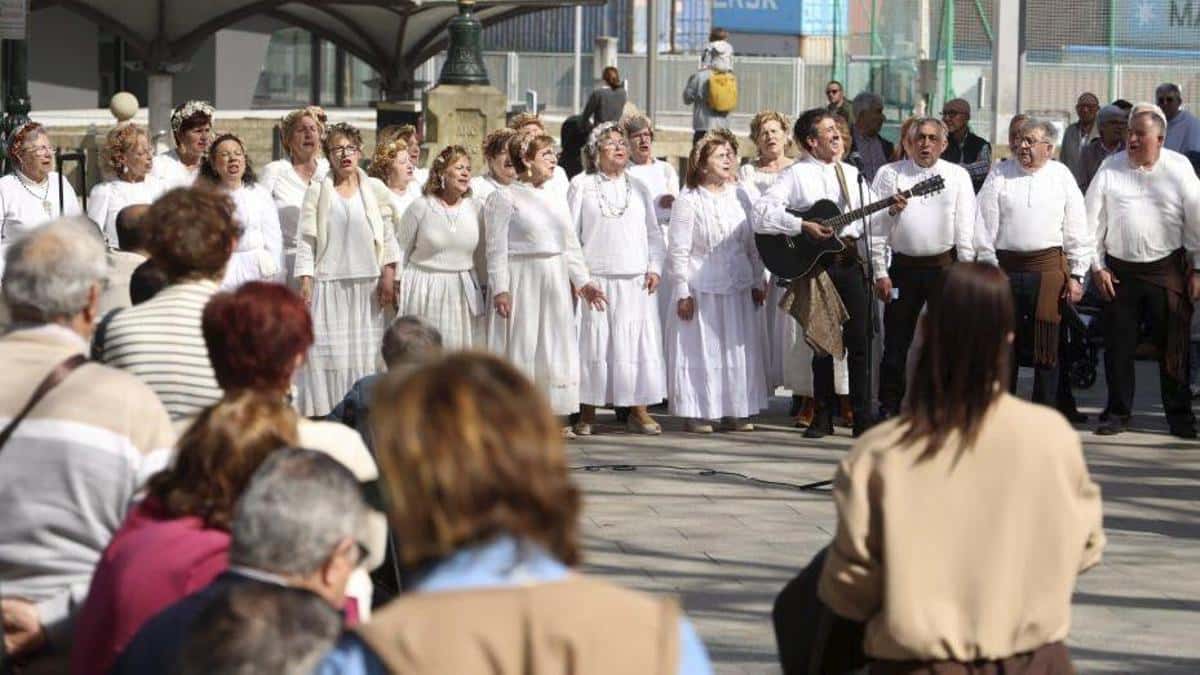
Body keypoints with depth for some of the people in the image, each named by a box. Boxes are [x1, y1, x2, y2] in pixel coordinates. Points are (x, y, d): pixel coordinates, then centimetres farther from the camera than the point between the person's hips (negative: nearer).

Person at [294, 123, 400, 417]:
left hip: (368, 284, 2)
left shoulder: (375, 190, 8)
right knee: (327, 352, -5)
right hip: (329, 283, -1)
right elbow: (306, 240, 1)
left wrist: (388, 275, -1)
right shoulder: (317, 192, 3)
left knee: (365, 352, 1)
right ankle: (325, 413, -4)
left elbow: (388, 236, 8)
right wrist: (305, 281, -7)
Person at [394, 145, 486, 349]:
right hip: (425, 290, -3)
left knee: (461, 347, 1)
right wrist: (397, 285, 0)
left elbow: (481, 254, 13)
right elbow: (401, 249, 1)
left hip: (464, 292, 3)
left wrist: (484, 287, 13)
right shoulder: (420, 207, -4)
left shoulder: (474, 209, 5)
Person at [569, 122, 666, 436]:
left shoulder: (638, 187, 16)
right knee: (593, 343, -4)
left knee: (638, 342, -2)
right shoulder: (581, 186, 6)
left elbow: (654, 233, 17)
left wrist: (655, 268, 4)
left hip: (636, 281, 3)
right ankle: (587, 413, 2)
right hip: (595, 279, -3)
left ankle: (638, 411, 2)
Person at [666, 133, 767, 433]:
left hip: (739, 287, 5)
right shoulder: (688, 201, -7)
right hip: (702, 289, -5)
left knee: (740, 349, 7)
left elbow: (753, 243, 14)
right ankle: (698, 413, 5)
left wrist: (758, 282, 11)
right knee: (702, 350, -2)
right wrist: (682, 292, -10)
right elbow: (678, 250, -7)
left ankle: (735, 411, 16)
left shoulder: (740, 195, 8)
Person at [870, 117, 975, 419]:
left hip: (944, 266, 0)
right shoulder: (890, 175, 4)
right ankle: (889, 407, 12)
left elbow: (965, 229, 4)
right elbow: (877, 227, 2)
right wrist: (880, 273, -4)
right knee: (896, 342, 4)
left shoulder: (958, 176, 5)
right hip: (903, 266, 0)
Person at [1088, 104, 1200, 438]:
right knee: (1118, 346, 5)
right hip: (1119, 270, 1)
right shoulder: (1111, 168, 2)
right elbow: (1093, 219, 5)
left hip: (1167, 269, -1)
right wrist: (1097, 266, 1)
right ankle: (1118, 413, 17)